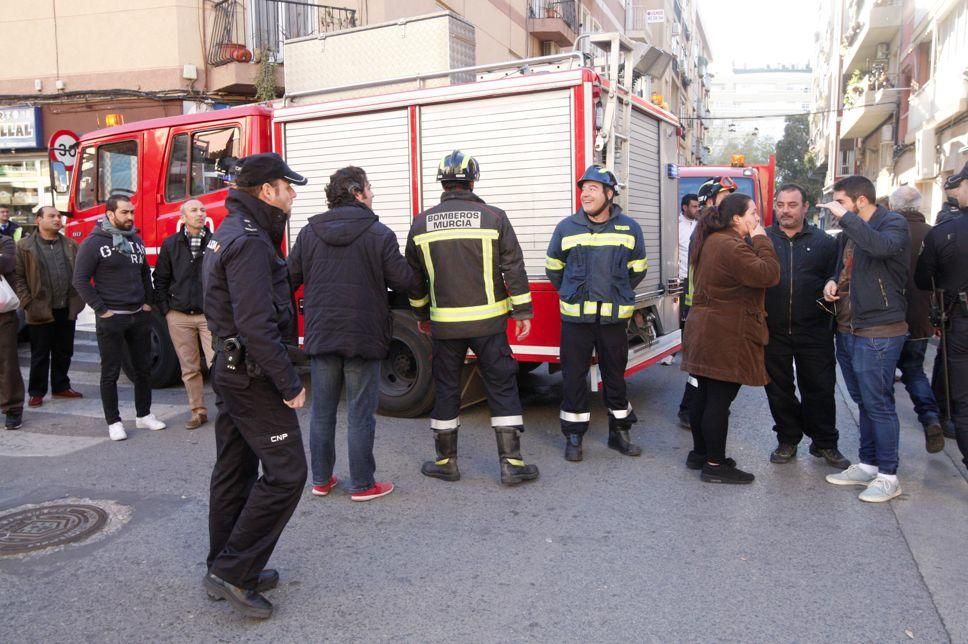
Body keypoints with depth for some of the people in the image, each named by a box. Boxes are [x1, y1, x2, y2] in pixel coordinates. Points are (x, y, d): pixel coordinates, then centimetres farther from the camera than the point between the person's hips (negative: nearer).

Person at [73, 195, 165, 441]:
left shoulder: (136, 240, 9)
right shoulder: (94, 243, -9)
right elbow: (80, 280, -11)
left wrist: (148, 302, 10)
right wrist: (101, 310, -13)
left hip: (139, 316, 6)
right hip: (111, 318, -6)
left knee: (143, 368, 12)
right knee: (110, 373, 4)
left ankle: (144, 415, 24)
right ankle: (113, 422, 13)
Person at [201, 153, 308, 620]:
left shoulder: (229, 233, 14)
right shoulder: (249, 242, -19)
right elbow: (257, 324, -26)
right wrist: (289, 383, -21)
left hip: (231, 368, 11)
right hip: (254, 374, -11)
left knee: (235, 470, 16)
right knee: (285, 472, -5)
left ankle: (225, 567, 28)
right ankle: (232, 572, 2)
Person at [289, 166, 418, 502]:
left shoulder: (309, 232, 3)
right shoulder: (379, 233, -10)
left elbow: (290, 278, 4)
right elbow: (404, 280, -10)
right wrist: (416, 276, 12)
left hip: (321, 335, 4)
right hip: (363, 336, -4)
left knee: (322, 410, 14)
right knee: (360, 414, 5)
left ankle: (321, 480, 25)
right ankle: (362, 485, 13)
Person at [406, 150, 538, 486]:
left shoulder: (422, 223, 3)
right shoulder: (493, 217, -4)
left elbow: (414, 276, 11)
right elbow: (514, 268, -5)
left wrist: (421, 314, 23)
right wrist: (523, 312, 2)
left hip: (445, 323, 2)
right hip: (488, 320, -2)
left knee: (446, 389, 12)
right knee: (502, 388, 6)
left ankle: (446, 462, 21)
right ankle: (511, 463, 8)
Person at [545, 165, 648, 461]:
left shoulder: (629, 228, 2)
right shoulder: (567, 227, 0)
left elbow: (637, 269, 15)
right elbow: (553, 267, 13)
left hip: (615, 317, 1)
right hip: (575, 317, 0)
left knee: (615, 375, 11)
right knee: (574, 376, 4)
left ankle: (620, 432, 26)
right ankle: (574, 436, 16)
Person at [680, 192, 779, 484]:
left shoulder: (711, 241, 14)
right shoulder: (731, 246, -19)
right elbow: (768, 275, -22)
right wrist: (761, 239, -11)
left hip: (707, 333, 10)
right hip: (726, 336, -10)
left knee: (705, 396, 16)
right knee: (719, 400, -4)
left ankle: (699, 454, 26)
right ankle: (715, 465, 4)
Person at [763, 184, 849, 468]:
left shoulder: (824, 242, 5)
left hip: (814, 331, 0)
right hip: (773, 330, 1)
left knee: (820, 389, 6)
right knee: (779, 389, 10)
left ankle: (825, 443, 23)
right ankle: (787, 440, 26)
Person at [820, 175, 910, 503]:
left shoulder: (893, 223, -9)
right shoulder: (849, 233, 15)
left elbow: (881, 246, -32)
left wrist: (845, 216, -26)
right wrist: (832, 282, 4)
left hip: (878, 332, -8)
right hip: (847, 329, 8)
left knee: (878, 403, -4)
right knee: (864, 402, 15)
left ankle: (888, 476, 7)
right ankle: (868, 465, 26)